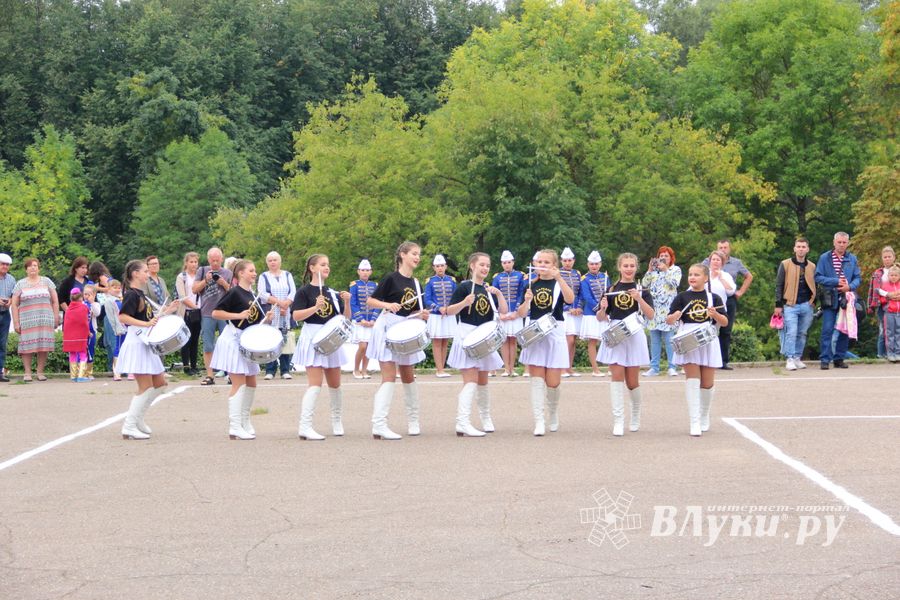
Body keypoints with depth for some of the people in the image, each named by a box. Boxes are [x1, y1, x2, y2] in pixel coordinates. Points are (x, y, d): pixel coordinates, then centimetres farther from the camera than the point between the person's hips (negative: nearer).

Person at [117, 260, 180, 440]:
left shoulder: (140, 294, 16)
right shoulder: (131, 295, -13)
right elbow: (122, 317, -25)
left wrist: (166, 311, 14)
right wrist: (145, 324, -30)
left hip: (146, 344, 10)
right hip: (136, 343, -10)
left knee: (159, 383, 13)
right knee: (146, 387, -8)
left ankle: (137, 418, 20)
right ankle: (129, 427, -4)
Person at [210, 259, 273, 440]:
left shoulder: (252, 296, 14)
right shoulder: (234, 292, -11)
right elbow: (215, 313, -17)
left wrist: (266, 318, 0)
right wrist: (238, 315, -23)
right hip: (233, 340, -9)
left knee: (251, 383, 12)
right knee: (239, 384, -9)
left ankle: (245, 422, 23)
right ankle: (234, 428, -7)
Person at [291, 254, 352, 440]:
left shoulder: (332, 292, 12)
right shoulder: (304, 291, -5)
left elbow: (345, 317, 10)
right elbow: (296, 315, -14)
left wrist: (346, 302, -7)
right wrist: (315, 307, -25)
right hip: (312, 338, -6)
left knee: (335, 383, 15)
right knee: (315, 384, -15)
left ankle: (337, 421, 33)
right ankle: (305, 427, -16)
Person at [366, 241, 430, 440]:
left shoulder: (416, 283, 10)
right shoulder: (391, 278, -8)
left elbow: (416, 312, 14)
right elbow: (370, 301, -9)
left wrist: (423, 315, -7)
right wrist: (387, 304, -25)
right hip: (388, 328, -7)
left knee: (408, 376, 15)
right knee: (389, 376, -13)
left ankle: (413, 421, 27)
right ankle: (378, 426, -17)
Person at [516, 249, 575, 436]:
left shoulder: (559, 284, 0)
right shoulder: (531, 285, 8)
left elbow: (570, 299, -22)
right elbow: (522, 313, 6)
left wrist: (559, 277, -32)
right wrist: (526, 301, -15)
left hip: (555, 334, -2)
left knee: (553, 382, 0)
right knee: (537, 379, -4)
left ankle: (553, 416, 27)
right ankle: (539, 422, -5)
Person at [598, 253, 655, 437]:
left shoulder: (642, 290, 4)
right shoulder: (611, 290, 7)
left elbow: (650, 315, -7)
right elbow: (601, 318, 7)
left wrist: (639, 299, -21)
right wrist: (603, 308, -14)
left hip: (634, 336, 0)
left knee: (632, 381, 5)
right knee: (617, 376, -7)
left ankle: (636, 415, 29)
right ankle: (618, 421, -6)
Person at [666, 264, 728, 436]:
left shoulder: (714, 298, 5)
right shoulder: (682, 297, 5)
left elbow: (724, 323, 2)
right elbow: (669, 320, 4)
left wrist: (715, 314, -17)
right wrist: (674, 316, -18)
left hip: (708, 342, 1)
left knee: (707, 383, 7)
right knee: (692, 380, -8)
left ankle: (704, 418, 27)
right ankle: (694, 422, -8)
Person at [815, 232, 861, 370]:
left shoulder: (852, 259, 9)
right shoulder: (824, 258, 1)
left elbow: (857, 278, 8)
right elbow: (818, 277, -4)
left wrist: (849, 287, -12)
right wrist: (836, 282, -13)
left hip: (846, 300, 3)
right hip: (830, 300, -3)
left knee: (845, 331, 6)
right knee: (827, 330, -7)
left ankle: (839, 358, 15)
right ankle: (825, 359, -4)